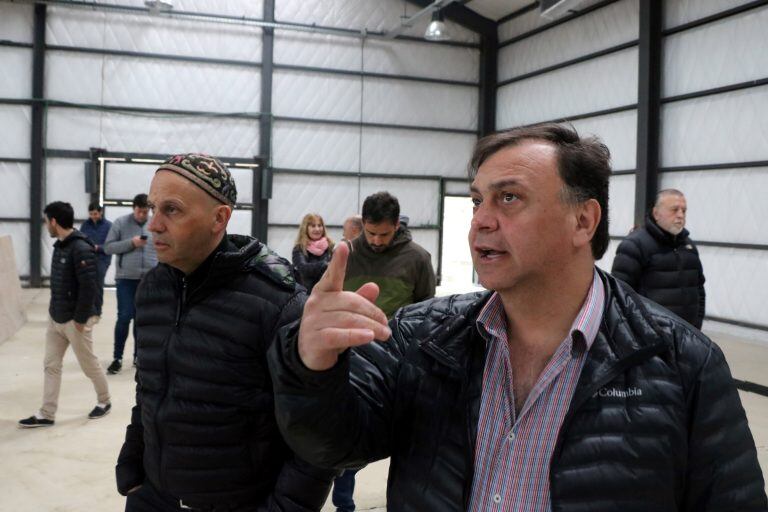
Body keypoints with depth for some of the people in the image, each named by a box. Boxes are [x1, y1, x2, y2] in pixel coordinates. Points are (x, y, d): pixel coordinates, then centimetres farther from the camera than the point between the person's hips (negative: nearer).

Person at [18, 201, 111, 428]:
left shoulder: (81, 249, -22)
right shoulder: (59, 245, 7)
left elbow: (89, 287, -24)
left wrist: (81, 319, -20)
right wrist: (54, 307, 10)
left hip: (74, 321, -8)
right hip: (55, 318, 9)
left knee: (89, 364, 8)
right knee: (51, 365, 10)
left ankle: (104, 401, 28)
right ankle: (46, 414, 17)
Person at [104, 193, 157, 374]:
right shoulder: (120, 223, -1)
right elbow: (108, 247, -3)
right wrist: (131, 243, -16)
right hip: (126, 279, -2)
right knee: (124, 318, -3)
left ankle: (138, 356, 23)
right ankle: (117, 358, 8)